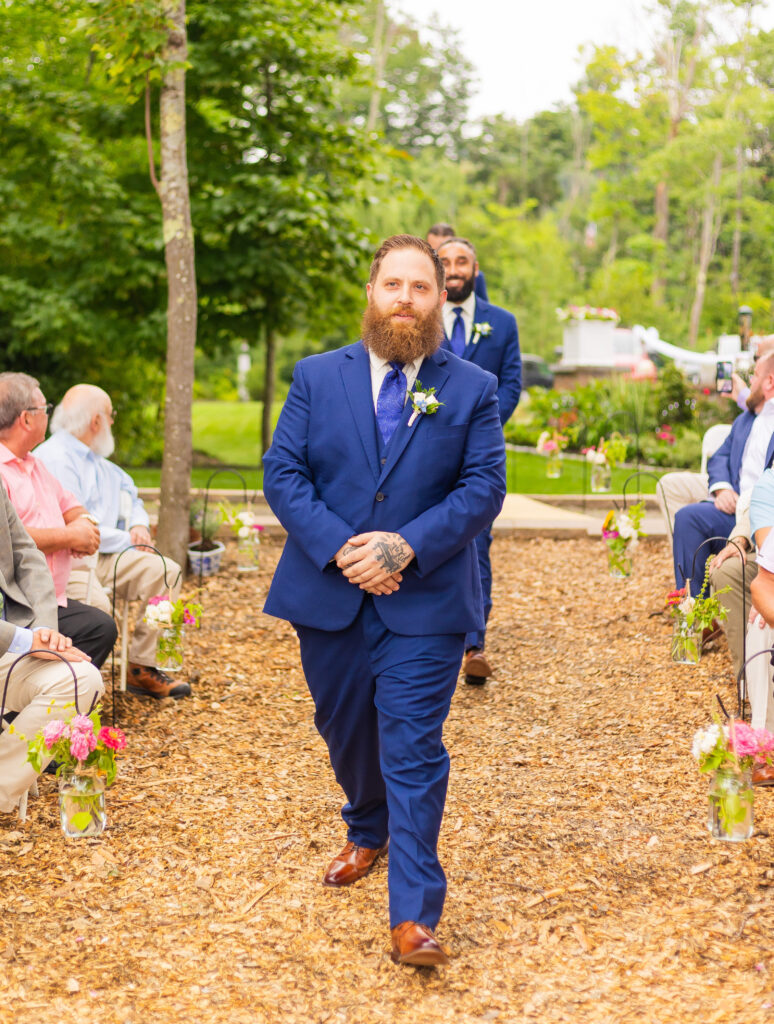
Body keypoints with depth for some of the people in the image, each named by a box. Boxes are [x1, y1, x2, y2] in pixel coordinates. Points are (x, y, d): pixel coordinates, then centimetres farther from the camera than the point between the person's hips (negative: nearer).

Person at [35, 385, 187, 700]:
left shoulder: (97, 460, 19)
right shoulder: (54, 458, -12)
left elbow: (129, 490, 35)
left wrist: (139, 525, 13)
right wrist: (126, 540, -9)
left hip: (103, 556, 9)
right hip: (67, 561, -9)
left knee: (166, 572, -7)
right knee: (96, 604, -37)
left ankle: (142, 668, -4)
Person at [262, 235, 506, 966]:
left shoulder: (472, 390, 2)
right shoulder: (317, 377, 4)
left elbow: (483, 487, -5)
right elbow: (282, 473, -2)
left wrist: (407, 547, -19)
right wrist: (339, 548, -16)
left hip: (425, 602, -2)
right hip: (329, 596, 3)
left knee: (413, 752, -6)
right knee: (346, 734, 19)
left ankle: (414, 916, -3)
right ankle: (367, 834, 47)